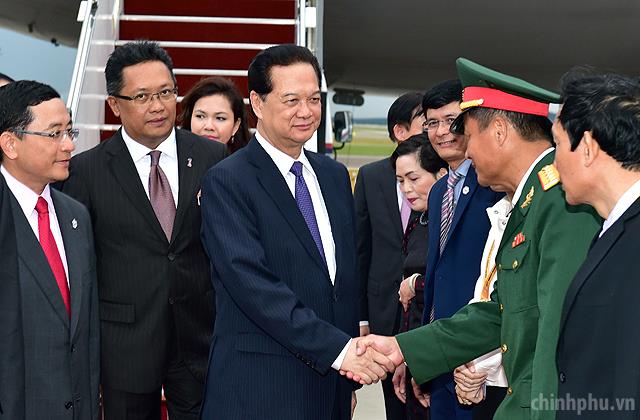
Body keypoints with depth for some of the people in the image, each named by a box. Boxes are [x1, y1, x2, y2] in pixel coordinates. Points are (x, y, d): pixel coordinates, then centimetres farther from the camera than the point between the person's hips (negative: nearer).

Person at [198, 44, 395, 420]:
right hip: (260, 389, -5)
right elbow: (252, 283, -18)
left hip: (333, 381, 6)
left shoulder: (335, 175, 12)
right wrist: (338, 348, -23)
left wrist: (349, 381, 12)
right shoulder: (227, 181, -9)